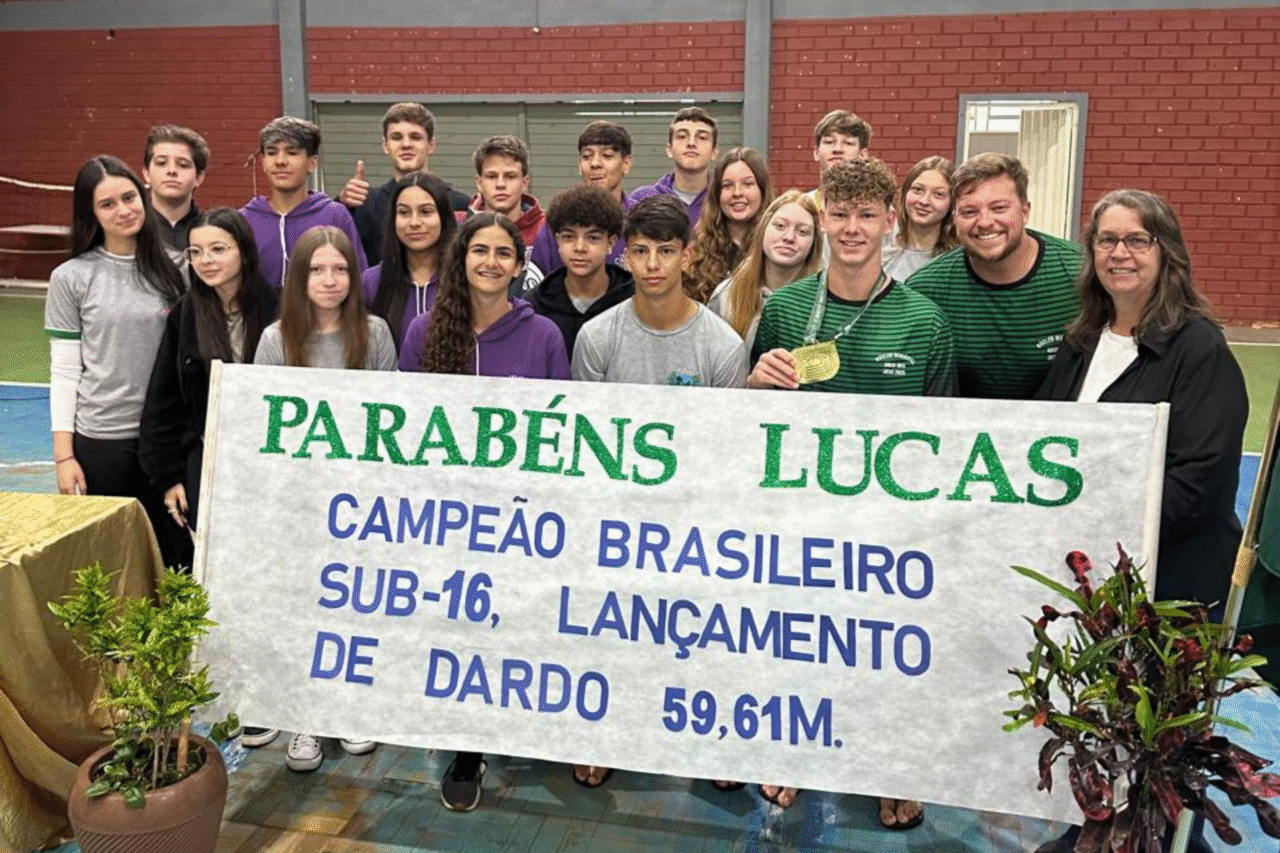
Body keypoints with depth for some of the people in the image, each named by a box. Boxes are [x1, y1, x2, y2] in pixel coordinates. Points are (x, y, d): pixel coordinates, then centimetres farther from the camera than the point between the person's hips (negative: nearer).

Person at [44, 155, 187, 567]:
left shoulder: (169, 270, 4)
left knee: (170, 551, 7)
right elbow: (64, 371, -2)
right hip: (101, 439, -2)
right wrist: (64, 454, -6)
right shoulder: (71, 277, -1)